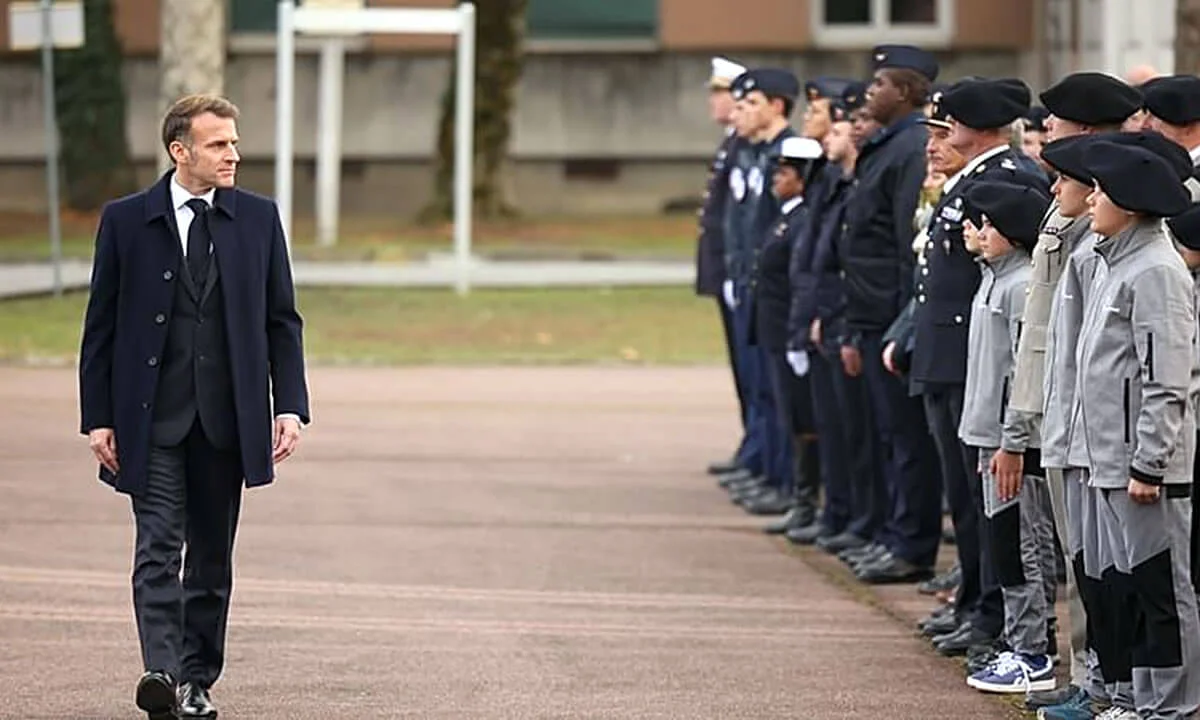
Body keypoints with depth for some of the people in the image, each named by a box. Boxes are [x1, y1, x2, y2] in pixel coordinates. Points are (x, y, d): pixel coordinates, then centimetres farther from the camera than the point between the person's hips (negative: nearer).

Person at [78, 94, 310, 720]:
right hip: (153, 418, -2)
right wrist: (98, 417, -3)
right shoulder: (126, 221, 1)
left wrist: (290, 405, -1)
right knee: (159, 546, -13)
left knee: (212, 556, 7)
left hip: (227, 417, 2)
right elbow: (101, 327, 3)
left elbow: (282, 320, 9)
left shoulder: (258, 219, 7)